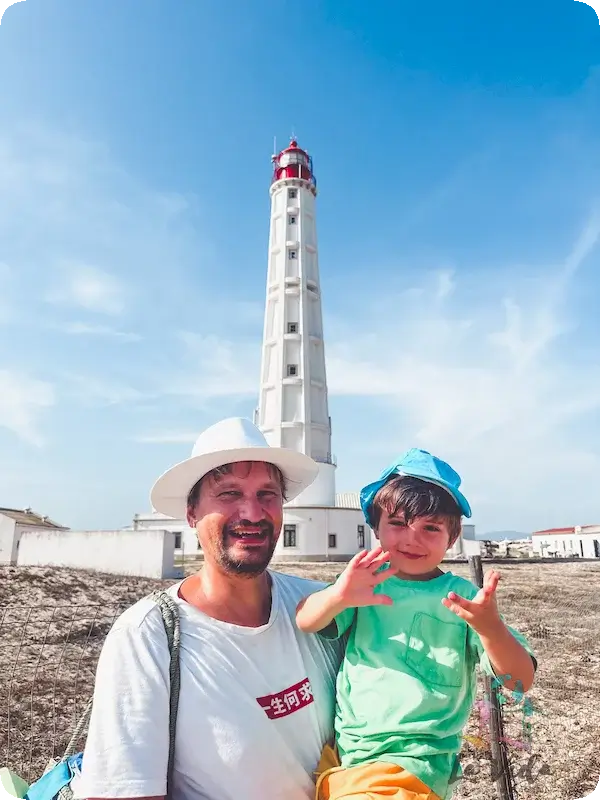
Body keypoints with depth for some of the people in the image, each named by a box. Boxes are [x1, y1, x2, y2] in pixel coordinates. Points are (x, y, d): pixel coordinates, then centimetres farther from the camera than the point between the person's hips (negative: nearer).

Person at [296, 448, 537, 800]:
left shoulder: (463, 598, -6)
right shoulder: (368, 584, -2)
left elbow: (520, 680, -12)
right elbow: (304, 623, -14)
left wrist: (490, 626, -33)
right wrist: (338, 596, -37)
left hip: (412, 761, -3)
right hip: (341, 748, 4)